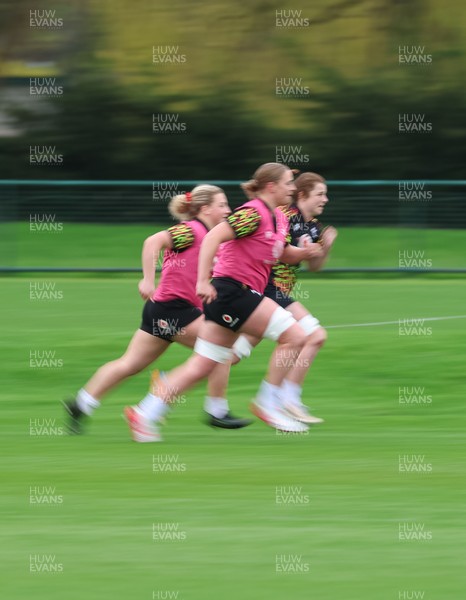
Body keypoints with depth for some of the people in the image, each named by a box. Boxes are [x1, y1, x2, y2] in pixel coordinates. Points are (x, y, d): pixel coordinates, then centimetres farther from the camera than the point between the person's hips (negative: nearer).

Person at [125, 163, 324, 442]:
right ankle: (270, 405, -5)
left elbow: (284, 254, 30)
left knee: (202, 366, 7)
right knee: (294, 336, -12)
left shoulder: (279, 219, 15)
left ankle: (145, 416, 7)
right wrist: (203, 281, -27)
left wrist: (305, 251, 9)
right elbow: (213, 237, -22)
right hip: (232, 290, -10)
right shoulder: (253, 213, -14)